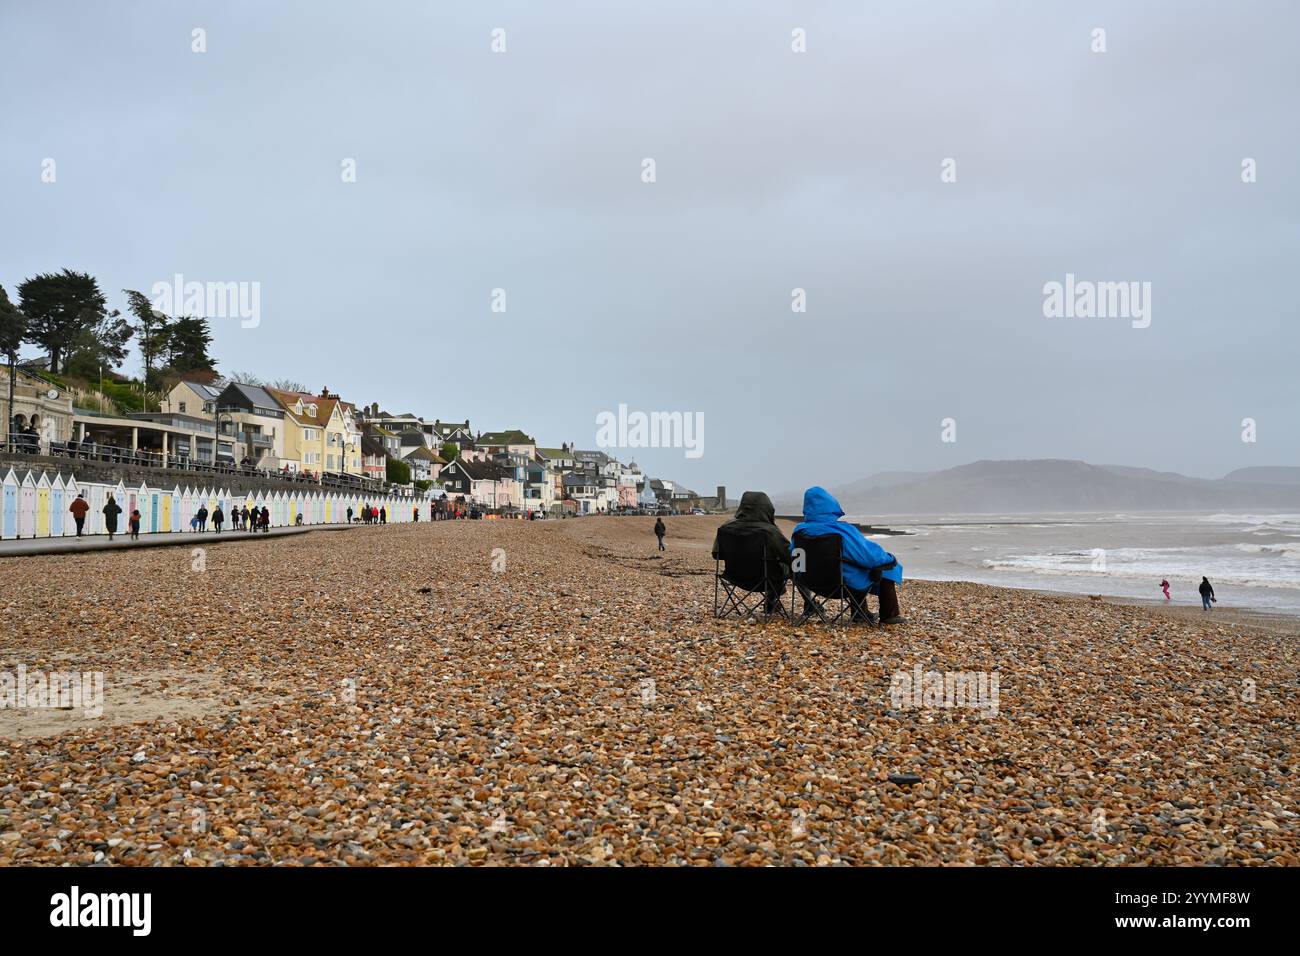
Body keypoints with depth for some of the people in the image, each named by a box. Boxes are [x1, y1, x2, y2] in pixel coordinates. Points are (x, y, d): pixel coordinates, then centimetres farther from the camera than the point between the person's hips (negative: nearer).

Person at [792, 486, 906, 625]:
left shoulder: (799, 530, -10)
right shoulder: (842, 529, -27)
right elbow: (869, 555, -19)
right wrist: (890, 558, 2)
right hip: (847, 582, -6)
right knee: (888, 568, 16)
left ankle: (859, 612, 43)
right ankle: (890, 615, 21)